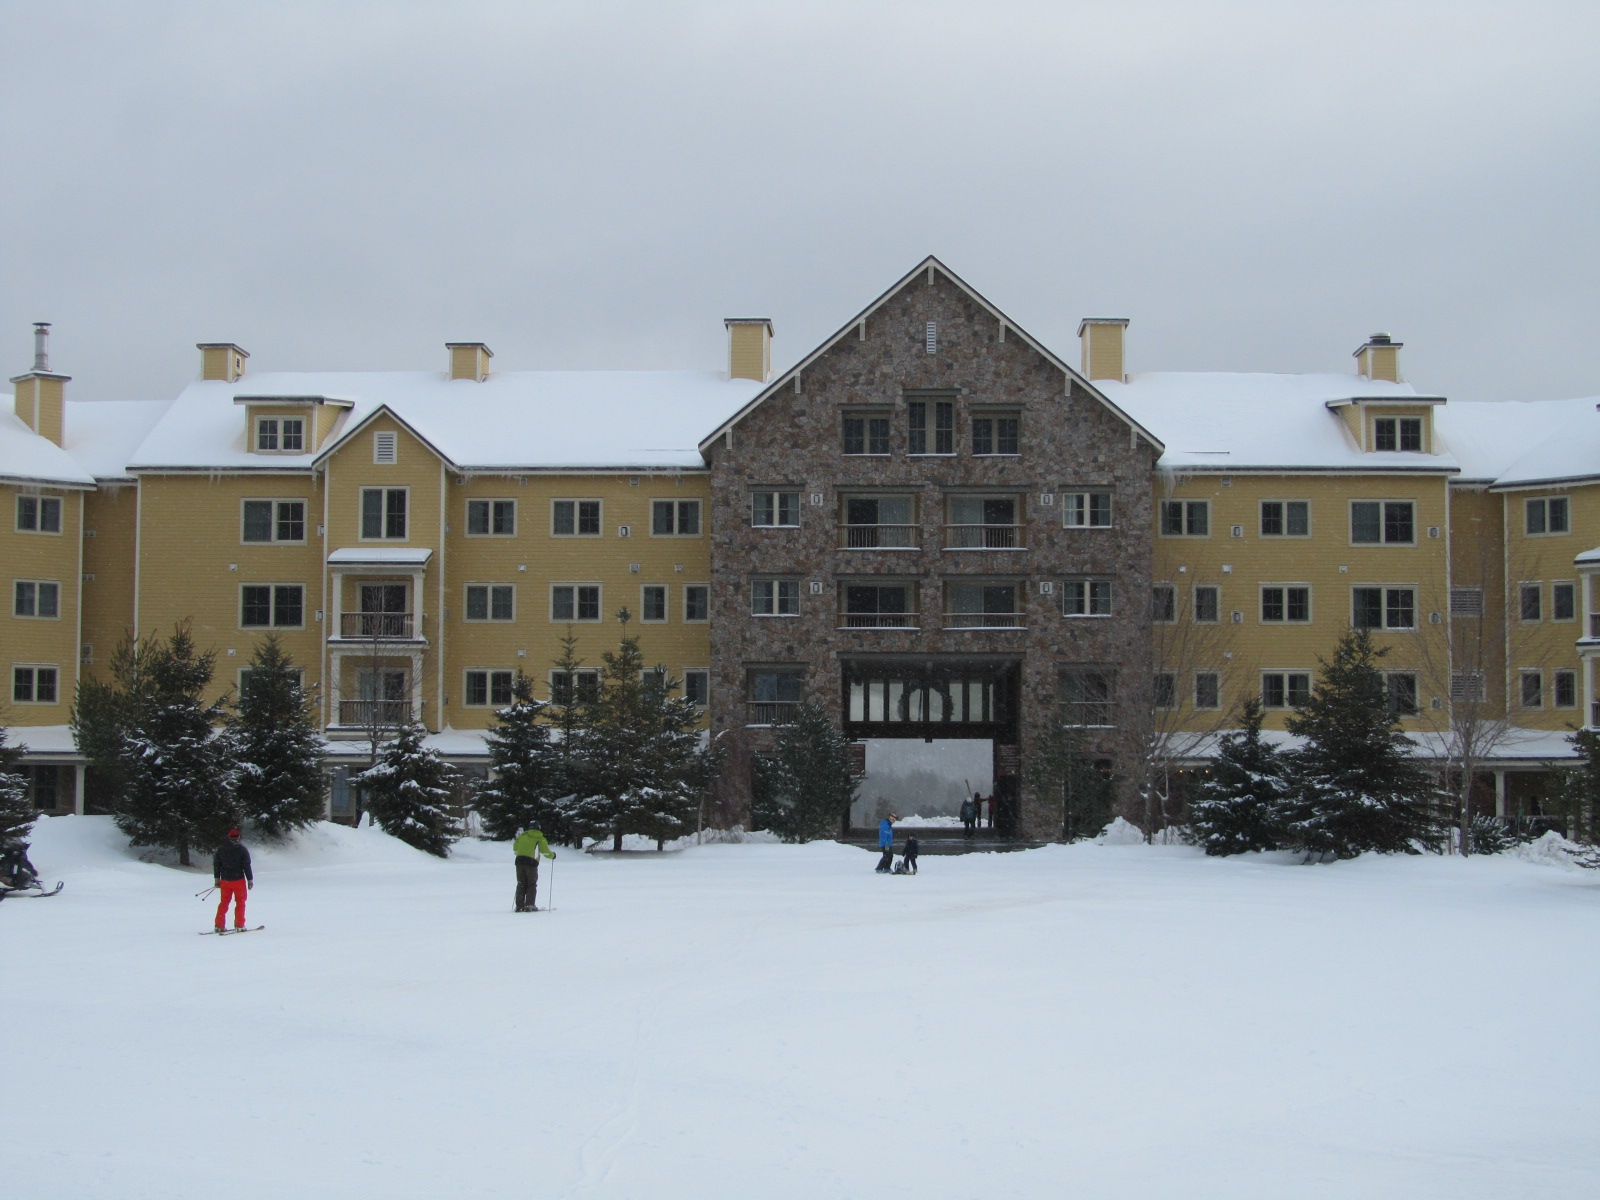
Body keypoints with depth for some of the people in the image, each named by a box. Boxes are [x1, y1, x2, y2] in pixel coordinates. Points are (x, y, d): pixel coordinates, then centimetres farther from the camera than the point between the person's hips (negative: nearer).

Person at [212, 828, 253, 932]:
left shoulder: (220, 849, 4)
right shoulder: (242, 849, -9)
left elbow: (216, 864, 9)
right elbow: (247, 866, -8)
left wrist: (217, 878, 17)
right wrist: (250, 880, -2)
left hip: (225, 880, 4)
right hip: (238, 879, -4)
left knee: (224, 902, 13)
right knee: (240, 902, 7)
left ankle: (219, 926, 10)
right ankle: (239, 925, 3)